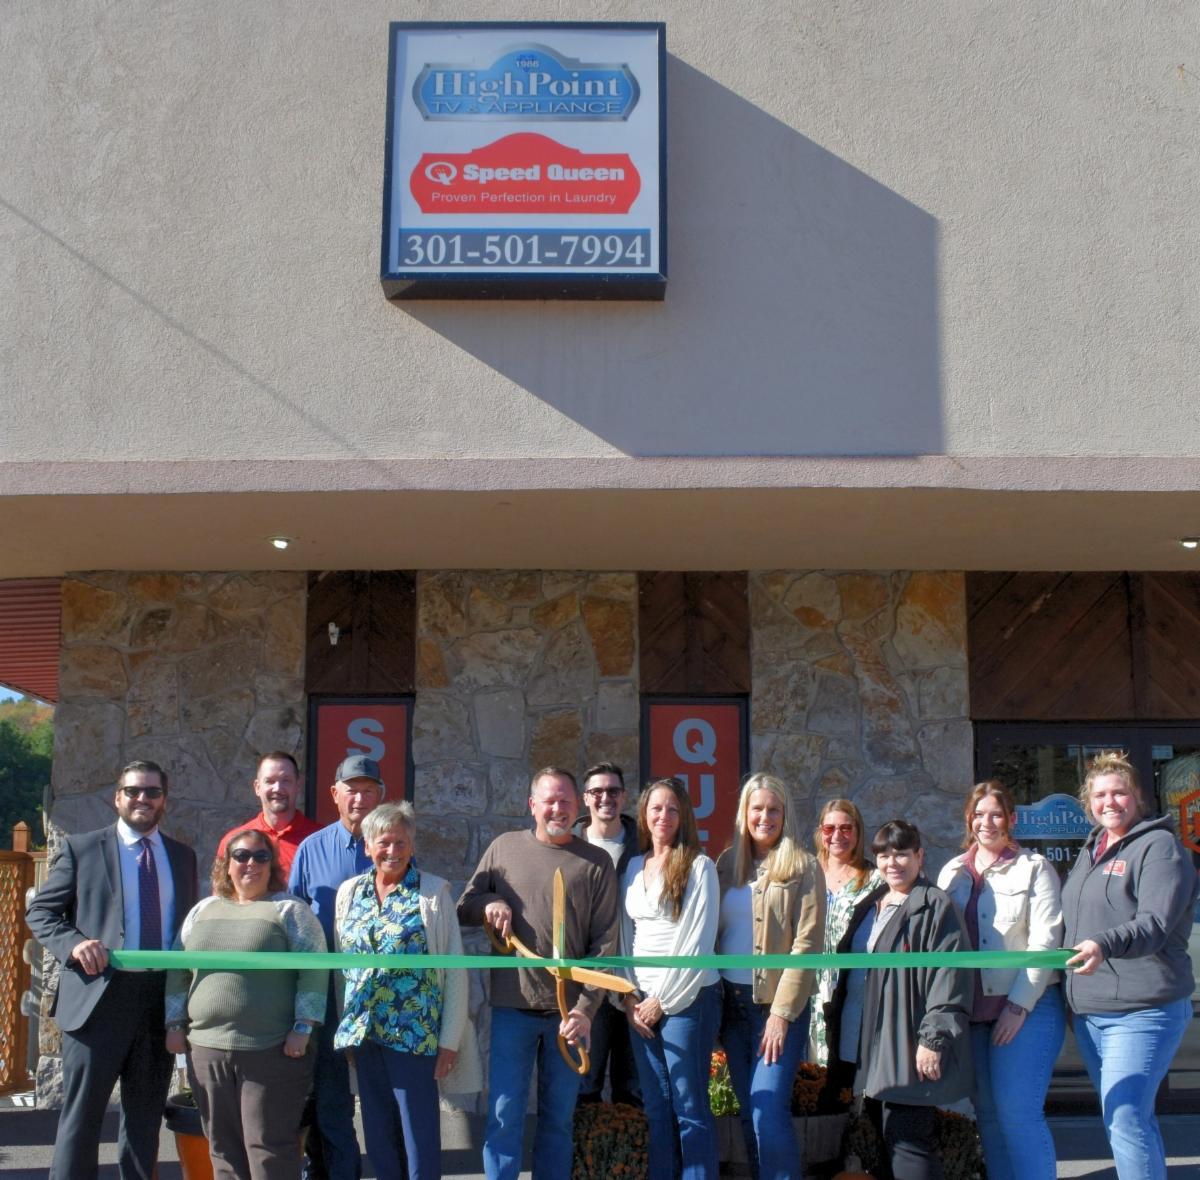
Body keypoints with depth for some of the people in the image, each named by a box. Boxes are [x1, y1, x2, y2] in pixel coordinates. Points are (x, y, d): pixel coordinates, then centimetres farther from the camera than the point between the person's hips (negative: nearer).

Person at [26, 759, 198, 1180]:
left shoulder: (183, 857, 13)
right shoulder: (82, 848, 1)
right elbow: (39, 912, 2)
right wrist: (73, 943, -17)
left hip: (161, 1000, 4)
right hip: (98, 998, -4)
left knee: (146, 1115, 12)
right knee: (81, 1114, 1)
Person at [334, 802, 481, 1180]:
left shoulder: (433, 892, -4)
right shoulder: (349, 891, 8)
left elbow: (455, 969, -5)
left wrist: (450, 1038, -7)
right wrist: (348, 1029, 11)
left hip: (416, 1033, -4)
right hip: (363, 1032, 4)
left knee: (419, 1132, 1)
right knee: (378, 1132, 12)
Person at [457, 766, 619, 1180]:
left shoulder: (596, 862, 1)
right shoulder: (504, 848, 6)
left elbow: (605, 941, -3)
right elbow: (463, 909, 13)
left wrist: (585, 1007, -12)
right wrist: (488, 903, -10)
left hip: (569, 1011, 0)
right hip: (511, 1007, 0)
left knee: (559, 1119, 9)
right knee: (503, 1117, 1)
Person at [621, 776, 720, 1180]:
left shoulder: (699, 866, -5)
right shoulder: (634, 867, 12)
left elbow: (697, 941, -11)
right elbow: (625, 935, 12)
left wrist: (664, 1000, -10)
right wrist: (629, 996, 1)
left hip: (687, 997, -5)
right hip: (640, 1001, 5)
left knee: (689, 1106, -3)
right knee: (656, 1106, 9)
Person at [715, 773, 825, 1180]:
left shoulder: (802, 869, -4)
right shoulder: (728, 863, 10)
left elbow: (806, 945, -10)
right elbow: (714, 932, 10)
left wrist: (782, 1012, -15)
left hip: (778, 1004, -5)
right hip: (731, 1001, 5)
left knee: (769, 1111, -12)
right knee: (748, 1112, 10)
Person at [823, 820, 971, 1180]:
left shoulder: (935, 907, -9)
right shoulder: (869, 906, 17)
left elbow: (949, 978, -16)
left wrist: (935, 1039, -21)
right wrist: (835, 1020, 18)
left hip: (907, 1048, -8)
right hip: (869, 1046, 8)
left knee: (906, 1141, -9)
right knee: (885, 1139, 13)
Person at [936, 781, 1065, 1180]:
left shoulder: (1034, 867, -1)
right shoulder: (953, 873, 13)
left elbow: (1045, 941, -7)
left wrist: (1018, 1005, -13)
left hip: (1027, 1008, -5)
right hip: (972, 1011, 5)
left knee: (1017, 1111, -12)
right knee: (987, 1113, 7)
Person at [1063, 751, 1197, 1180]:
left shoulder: (1158, 847, -8)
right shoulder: (1092, 850, 16)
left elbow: (1154, 925, -21)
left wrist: (1103, 945, -38)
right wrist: (1069, 996, 20)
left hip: (1141, 1011, -8)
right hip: (1088, 1012, 8)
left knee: (1125, 1121, -14)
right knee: (1132, 1118, 14)